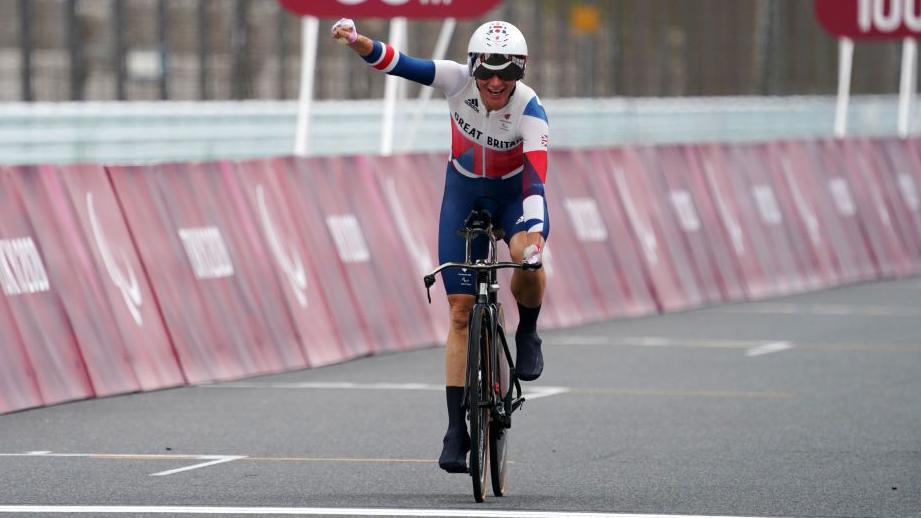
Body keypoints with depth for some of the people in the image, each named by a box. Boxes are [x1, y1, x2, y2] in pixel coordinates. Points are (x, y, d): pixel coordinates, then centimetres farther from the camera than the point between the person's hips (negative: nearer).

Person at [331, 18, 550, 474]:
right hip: (464, 193, 2)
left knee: (527, 256, -36)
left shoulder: (530, 111, -28)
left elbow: (535, 179, -38)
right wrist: (356, 41, -44)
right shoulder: (457, 81, -22)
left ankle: (528, 334, -4)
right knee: (461, 312, -5)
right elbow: (394, 63, -26)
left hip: (515, 193, -2)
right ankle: (456, 429, -2)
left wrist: (533, 232, -54)